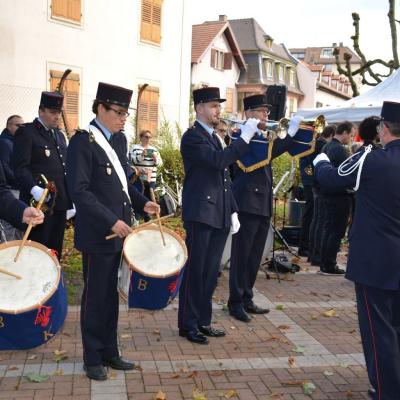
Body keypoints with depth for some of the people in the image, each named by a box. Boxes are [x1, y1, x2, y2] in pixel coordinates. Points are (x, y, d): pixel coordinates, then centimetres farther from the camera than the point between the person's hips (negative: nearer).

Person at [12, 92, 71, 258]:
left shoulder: (59, 135, 19)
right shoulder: (25, 132, -6)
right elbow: (20, 167, -17)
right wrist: (34, 188, -32)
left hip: (60, 202, 7)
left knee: (55, 251, 13)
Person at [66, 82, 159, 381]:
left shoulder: (119, 139, 11)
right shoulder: (83, 141, -13)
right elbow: (79, 191, -19)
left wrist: (142, 203, 2)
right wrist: (112, 222, -22)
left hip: (118, 230, 8)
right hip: (97, 233, -8)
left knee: (110, 295, 16)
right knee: (95, 297, 5)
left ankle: (109, 352, 29)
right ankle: (92, 359, 20)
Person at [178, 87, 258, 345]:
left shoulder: (215, 137, 19)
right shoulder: (193, 137, -8)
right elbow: (218, 160, -25)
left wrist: (233, 211, 15)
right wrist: (245, 137, -22)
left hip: (219, 215, 8)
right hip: (200, 214, -8)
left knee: (210, 273, 12)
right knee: (194, 271, -1)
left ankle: (203, 321, 22)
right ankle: (188, 324, 10)